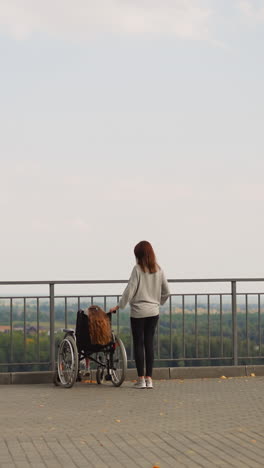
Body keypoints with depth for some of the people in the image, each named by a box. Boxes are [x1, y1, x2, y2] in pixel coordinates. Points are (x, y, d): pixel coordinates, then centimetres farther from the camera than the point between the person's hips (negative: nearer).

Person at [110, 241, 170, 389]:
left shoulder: (138, 269, -11)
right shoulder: (159, 271, 4)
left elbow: (130, 290, -12)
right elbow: (166, 292, 9)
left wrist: (119, 306, -2)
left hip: (138, 312, -4)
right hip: (154, 312, 4)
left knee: (139, 344, 2)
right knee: (149, 343, 8)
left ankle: (141, 379, 3)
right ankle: (149, 379, 7)